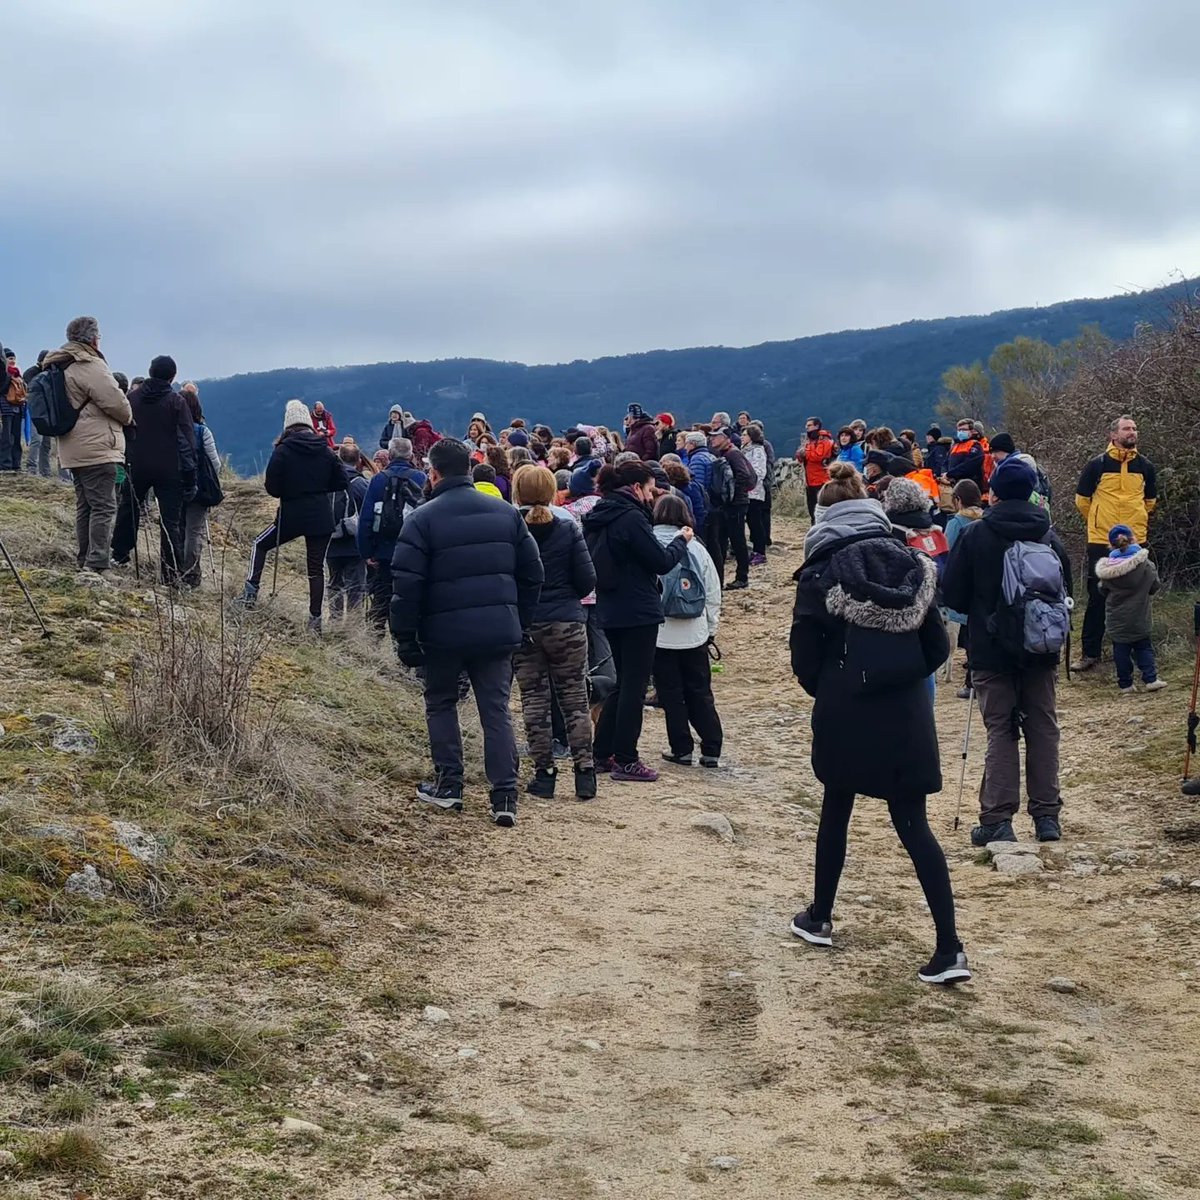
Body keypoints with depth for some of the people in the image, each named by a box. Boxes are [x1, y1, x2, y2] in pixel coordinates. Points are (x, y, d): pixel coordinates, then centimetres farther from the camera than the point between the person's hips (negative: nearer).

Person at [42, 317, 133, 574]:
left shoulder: (59, 366, 15)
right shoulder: (90, 365, -15)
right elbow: (115, 401, -17)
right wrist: (127, 417, 5)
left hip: (73, 448, 10)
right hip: (97, 448, -10)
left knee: (84, 505, 15)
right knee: (104, 507, -9)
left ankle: (85, 560, 19)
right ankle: (98, 565, -14)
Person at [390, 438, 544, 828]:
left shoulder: (422, 519, -7)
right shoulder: (506, 513, 7)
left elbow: (406, 586, -11)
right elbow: (531, 573, 11)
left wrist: (405, 639, -3)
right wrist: (520, 624, 17)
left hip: (444, 634, -3)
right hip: (499, 631, 3)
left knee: (441, 704, 17)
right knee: (497, 710, 6)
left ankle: (447, 785, 20)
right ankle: (505, 798, 0)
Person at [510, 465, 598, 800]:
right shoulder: (568, 529, -4)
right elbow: (587, 579, -4)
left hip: (523, 626, 0)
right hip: (567, 624, 1)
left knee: (534, 701, 8)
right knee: (575, 698, 8)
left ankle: (544, 773, 8)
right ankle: (584, 771, 4)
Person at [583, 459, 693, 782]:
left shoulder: (598, 519, 9)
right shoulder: (631, 518, -18)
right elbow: (661, 562, -16)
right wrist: (681, 541, 2)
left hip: (610, 612, 9)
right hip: (637, 613, -9)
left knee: (623, 682, 18)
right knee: (634, 686, -1)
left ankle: (602, 753, 21)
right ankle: (626, 761, 3)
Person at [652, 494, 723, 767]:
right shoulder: (696, 548, 0)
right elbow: (713, 593, 6)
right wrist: (711, 629, 16)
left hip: (660, 633, -3)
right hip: (695, 633, 3)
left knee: (671, 694, 7)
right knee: (700, 692, 11)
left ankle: (681, 749, 10)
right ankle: (711, 750, 10)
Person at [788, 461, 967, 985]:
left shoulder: (820, 573, -6)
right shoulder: (912, 564, 3)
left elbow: (805, 658, -7)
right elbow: (938, 647, 4)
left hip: (844, 714, -2)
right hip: (906, 714, 2)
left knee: (836, 810, 18)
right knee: (913, 823, 3)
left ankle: (820, 918, 33)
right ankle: (949, 949, -5)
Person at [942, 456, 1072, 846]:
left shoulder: (974, 535, -10)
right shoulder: (1049, 536, 1)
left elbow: (953, 596, -6)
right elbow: (1066, 590, 10)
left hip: (991, 652, -3)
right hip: (1041, 651, 3)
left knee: (1001, 731, 2)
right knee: (1043, 729, 10)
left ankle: (998, 819, -2)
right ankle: (1047, 816, 11)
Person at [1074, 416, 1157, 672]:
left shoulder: (1145, 466, 6)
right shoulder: (1097, 465, -3)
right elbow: (1082, 499, 9)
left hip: (1136, 542, 2)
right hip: (1101, 543, -2)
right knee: (1097, 598, 1)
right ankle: (1091, 653, 7)